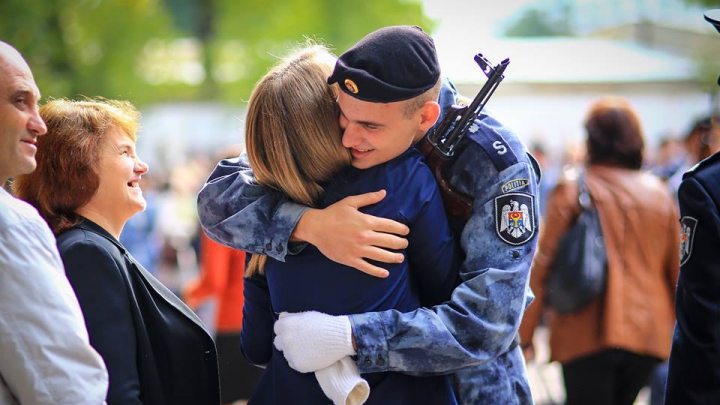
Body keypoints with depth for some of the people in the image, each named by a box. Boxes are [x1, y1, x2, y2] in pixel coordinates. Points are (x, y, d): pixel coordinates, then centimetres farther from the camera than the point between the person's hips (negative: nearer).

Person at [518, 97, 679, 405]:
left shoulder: (572, 190, -5)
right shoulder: (659, 193, 6)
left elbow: (543, 264, -7)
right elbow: (676, 270, 10)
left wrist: (526, 334, -1)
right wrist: (677, 330, 23)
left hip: (589, 333, -4)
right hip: (649, 333, 4)